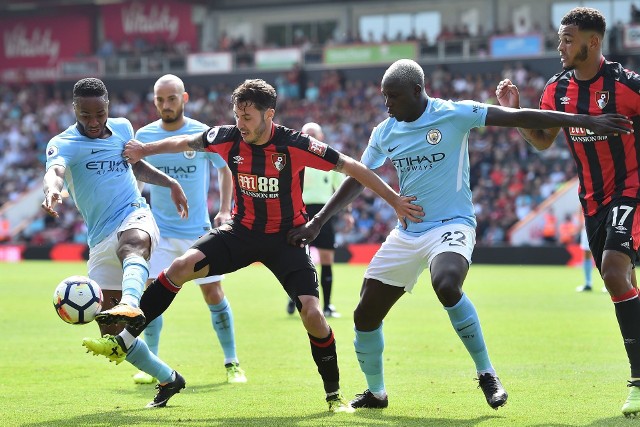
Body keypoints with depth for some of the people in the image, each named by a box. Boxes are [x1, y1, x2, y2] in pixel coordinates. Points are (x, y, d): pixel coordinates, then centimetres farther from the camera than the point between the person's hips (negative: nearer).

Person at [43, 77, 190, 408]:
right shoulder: (64, 144, -5)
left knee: (131, 244, -41)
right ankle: (168, 379, 19)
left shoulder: (122, 128, 9)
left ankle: (130, 305, -72)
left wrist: (170, 183, 19)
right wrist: (52, 190, -53)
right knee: (110, 333, 0)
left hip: (134, 217, -1)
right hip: (101, 239, 1)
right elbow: (55, 170, -30)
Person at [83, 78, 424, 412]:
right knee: (182, 266, -17)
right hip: (242, 231, 3)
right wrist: (144, 150, 15)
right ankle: (125, 339, -7)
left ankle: (334, 394, 2)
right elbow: (185, 143, 10)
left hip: (287, 237, -3)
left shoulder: (295, 145, -21)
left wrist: (394, 200, -16)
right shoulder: (227, 138, -11)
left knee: (312, 314, -17)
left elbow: (351, 167, -15)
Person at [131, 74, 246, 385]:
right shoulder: (144, 136, -2)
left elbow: (225, 169, 8)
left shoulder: (203, 134, -6)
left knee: (213, 294, 0)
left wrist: (225, 210, -1)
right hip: (159, 231, 1)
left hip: (198, 230, -1)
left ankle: (232, 363, 12)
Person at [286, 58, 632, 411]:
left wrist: (584, 121, -16)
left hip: (451, 225, -6)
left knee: (446, 285, -36)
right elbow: (356, 181, 15)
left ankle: (486, 374, -19)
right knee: (365, 316, 3)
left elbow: (519, 117, -13)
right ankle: (375, 392, 26)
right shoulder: (384, 133, 6)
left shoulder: (453, 115, -10)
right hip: (406, 234, 6)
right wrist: (317, 222, 10)